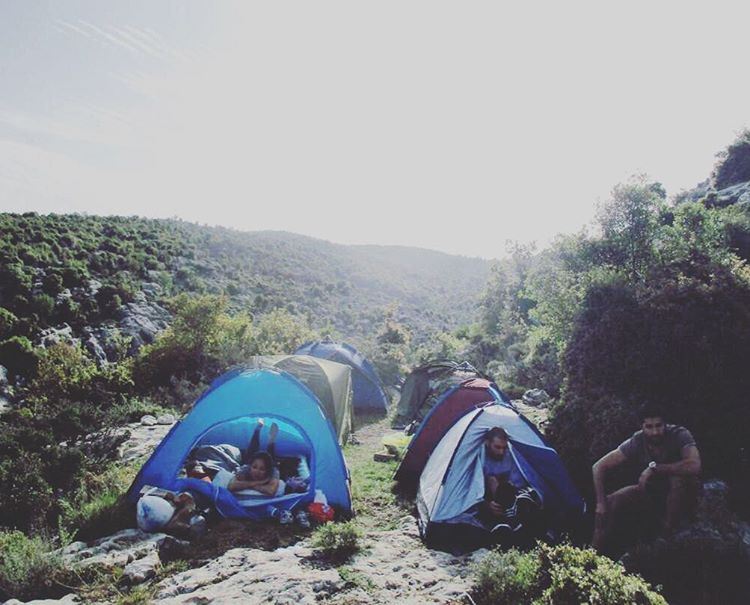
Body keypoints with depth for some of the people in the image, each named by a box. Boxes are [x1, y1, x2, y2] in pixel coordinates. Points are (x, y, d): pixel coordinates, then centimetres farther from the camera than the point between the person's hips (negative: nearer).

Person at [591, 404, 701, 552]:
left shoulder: (679, 435, -25)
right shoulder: (636, 442, -18)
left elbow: (694, 466, -43)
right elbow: (599, 466, -17)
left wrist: (654, 467, -38)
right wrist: (601, 503, -26)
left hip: (680, 493, -3)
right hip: (649, 492, 3)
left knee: (680, 478, -35)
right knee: (610, 503, -17)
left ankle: (668, 531, -14)